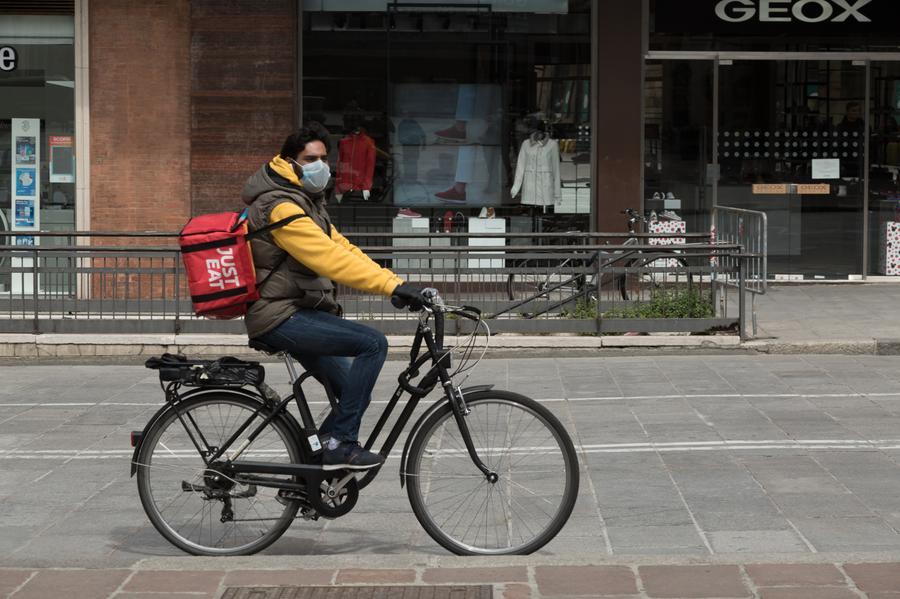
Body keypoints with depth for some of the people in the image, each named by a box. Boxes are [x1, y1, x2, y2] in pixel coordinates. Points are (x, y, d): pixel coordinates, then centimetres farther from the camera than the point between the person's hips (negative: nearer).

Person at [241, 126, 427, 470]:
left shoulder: (307, 203, 18)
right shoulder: (282, 207, -17)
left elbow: (343, 249, 13)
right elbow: (329, 259, -27)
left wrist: (395, 284, 1)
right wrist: (392, 285, -32)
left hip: (299, 314, 10)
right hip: (281, 316, -10)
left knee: (355, 395, 9)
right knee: (373, 344, -22)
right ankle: (339, 443, -19)